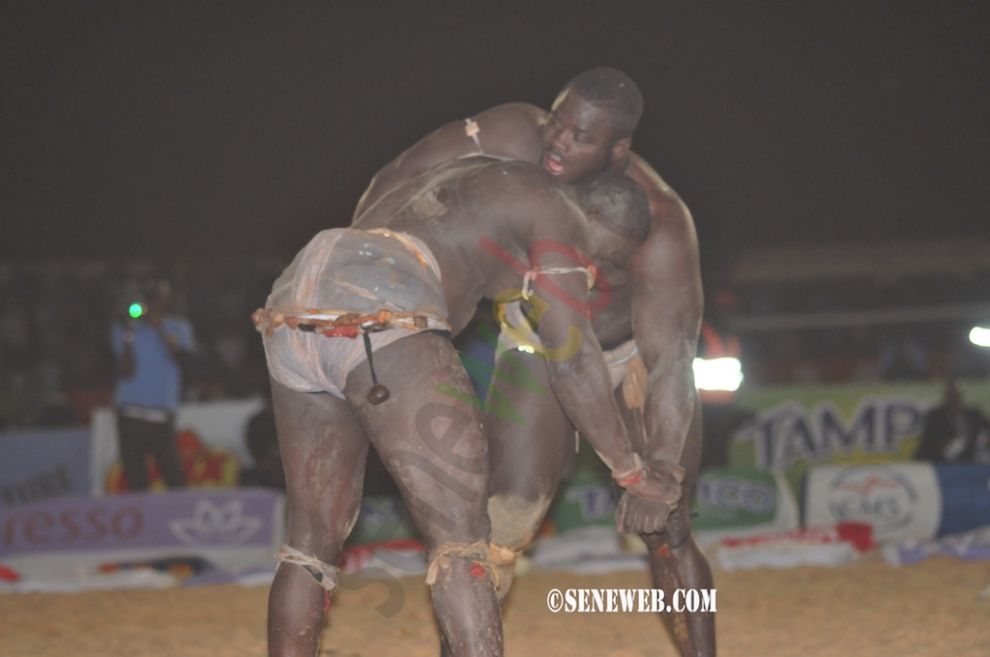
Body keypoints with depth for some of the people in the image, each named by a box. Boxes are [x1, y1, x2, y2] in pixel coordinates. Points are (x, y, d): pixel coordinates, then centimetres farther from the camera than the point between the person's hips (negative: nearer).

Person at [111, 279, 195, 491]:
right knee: (136, 481, -4)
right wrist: (127, 337, -14)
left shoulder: (178, 328, 11)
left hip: (163, 416, 1)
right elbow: (126, 372, -3)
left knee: (175, 479, -11)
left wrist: (159, 328, -16)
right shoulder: (126, 328, 6)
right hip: (131, 415, -1)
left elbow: (179, 354, -9)